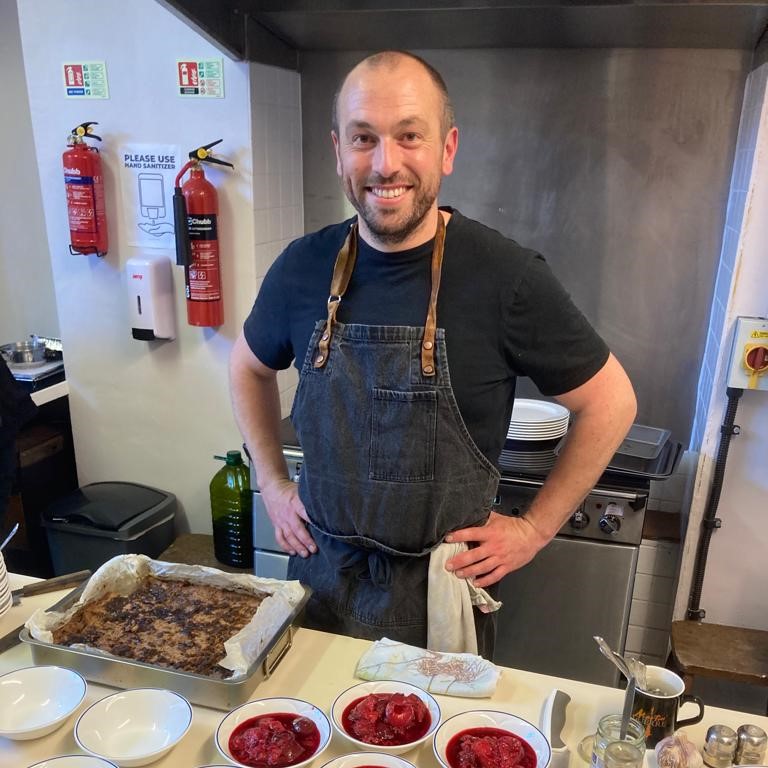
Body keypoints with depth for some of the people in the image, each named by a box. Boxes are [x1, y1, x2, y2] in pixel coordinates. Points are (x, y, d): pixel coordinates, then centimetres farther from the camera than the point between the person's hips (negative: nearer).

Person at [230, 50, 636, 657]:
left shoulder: (506, 276, -18)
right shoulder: (304, 267, -7)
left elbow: (610, 402, -7)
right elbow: (249, 366, 12)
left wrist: (534, 529, -7)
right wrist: (272, 482, 6)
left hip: (440, 588, -3)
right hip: (321, 570, 4)